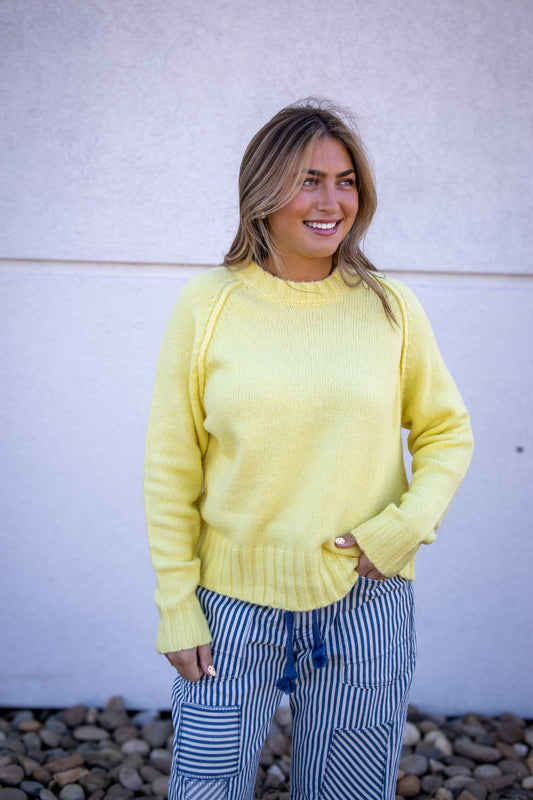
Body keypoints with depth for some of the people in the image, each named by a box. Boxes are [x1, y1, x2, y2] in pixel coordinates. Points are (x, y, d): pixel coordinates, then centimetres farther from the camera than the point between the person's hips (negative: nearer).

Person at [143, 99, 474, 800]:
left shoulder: (390, 307, -1)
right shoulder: (207, 304, -4)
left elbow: (446, 430, 9)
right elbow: (171, 468, 0)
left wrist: (409, 523, -8)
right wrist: (175, 603, -2)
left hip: (366, 605, 1)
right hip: (234, 604, -1)